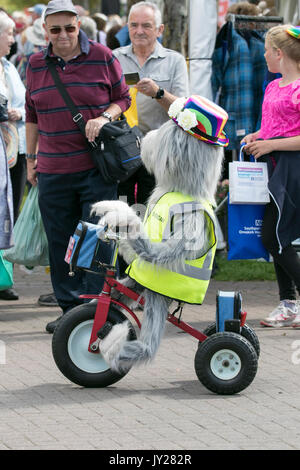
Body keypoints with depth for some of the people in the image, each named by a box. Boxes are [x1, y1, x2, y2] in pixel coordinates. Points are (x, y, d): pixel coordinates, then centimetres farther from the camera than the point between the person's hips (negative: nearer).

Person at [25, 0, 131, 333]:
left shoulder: (101, 57, -1)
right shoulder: (36, 65, 9)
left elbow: (122, 98, 8)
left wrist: (104, 118, -12)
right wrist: (31, 158, 19)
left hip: (96, 167, -3)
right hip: (53, 171, 3)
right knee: (60, 243, 6)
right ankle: (70, 309, 16)